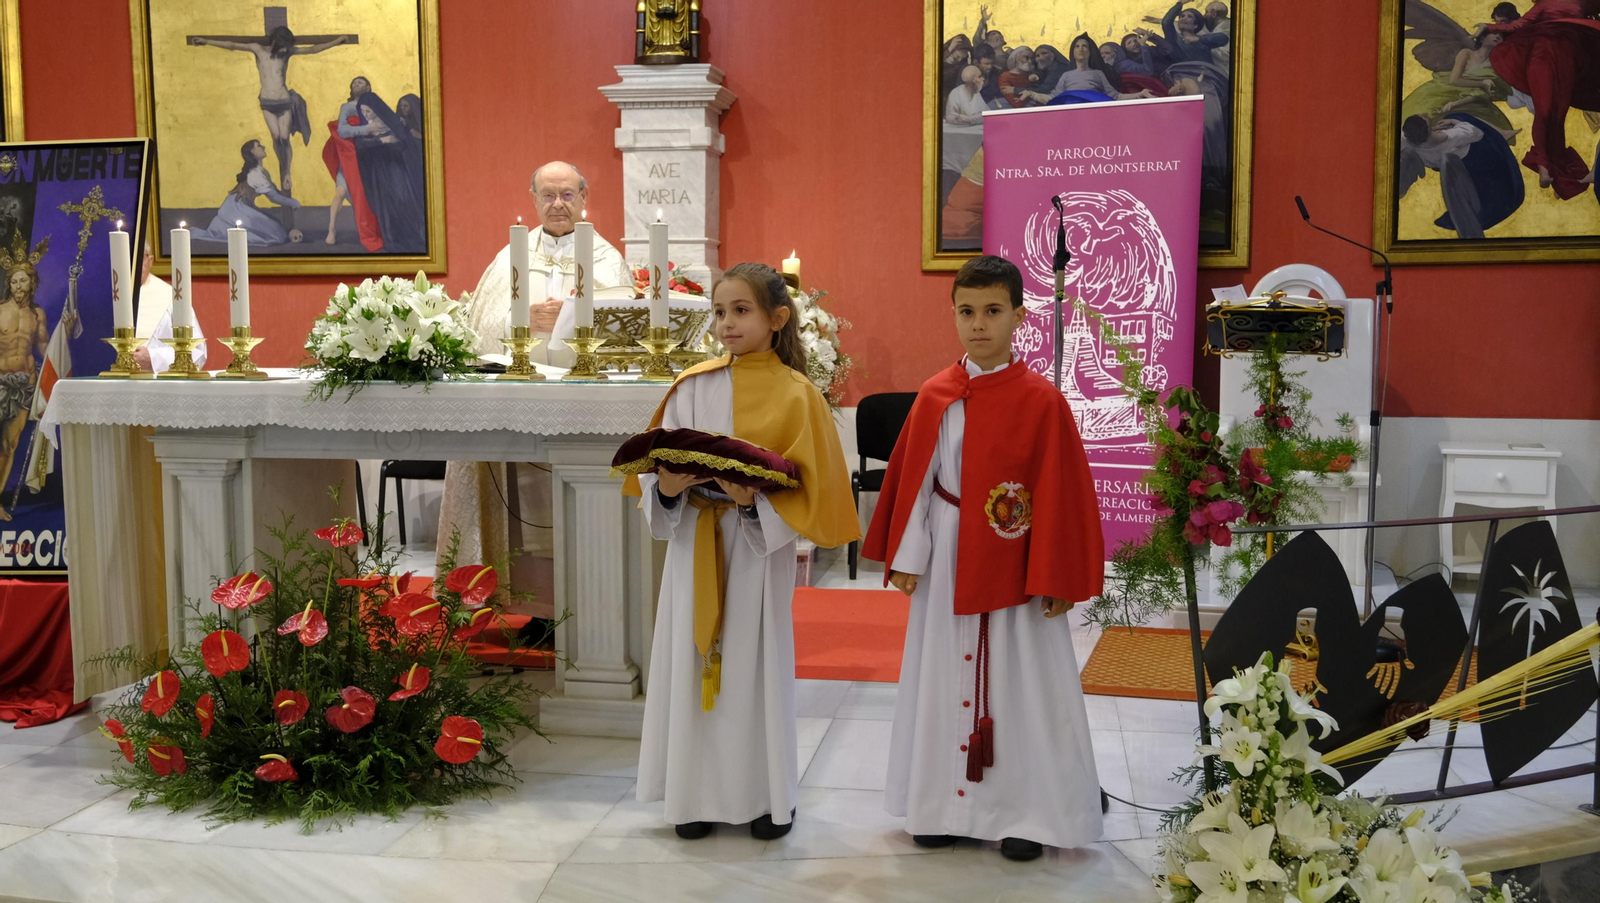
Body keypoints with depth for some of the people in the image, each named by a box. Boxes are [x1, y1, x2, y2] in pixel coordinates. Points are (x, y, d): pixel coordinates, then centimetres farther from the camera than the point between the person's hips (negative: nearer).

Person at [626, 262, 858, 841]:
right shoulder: (691, 388, 4)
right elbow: (655, 464, 4)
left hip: (761, 546, -3)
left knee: (758, 663, 5)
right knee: (693, 659, 8)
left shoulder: (795, 394, -5)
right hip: (694, 547, 3)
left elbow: (809, 488, -7)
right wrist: (667, 487, -17)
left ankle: (768, 793, 23)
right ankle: (698, 792, 23)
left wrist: (755, 499, -22)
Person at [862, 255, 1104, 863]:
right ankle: (945, 805, 26)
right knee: (944, 677, 12)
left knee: (1020, 681, 5)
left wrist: (1057, 578, -8)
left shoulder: (1042, 401, -9)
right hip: (947, 561, 3)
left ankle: (1026, 812, 20)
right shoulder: (935, 396, 1)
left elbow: (1061, 493, -7)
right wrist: (906, 557, 1)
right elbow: (912, 481, 4)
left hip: (1015, 564, -3)